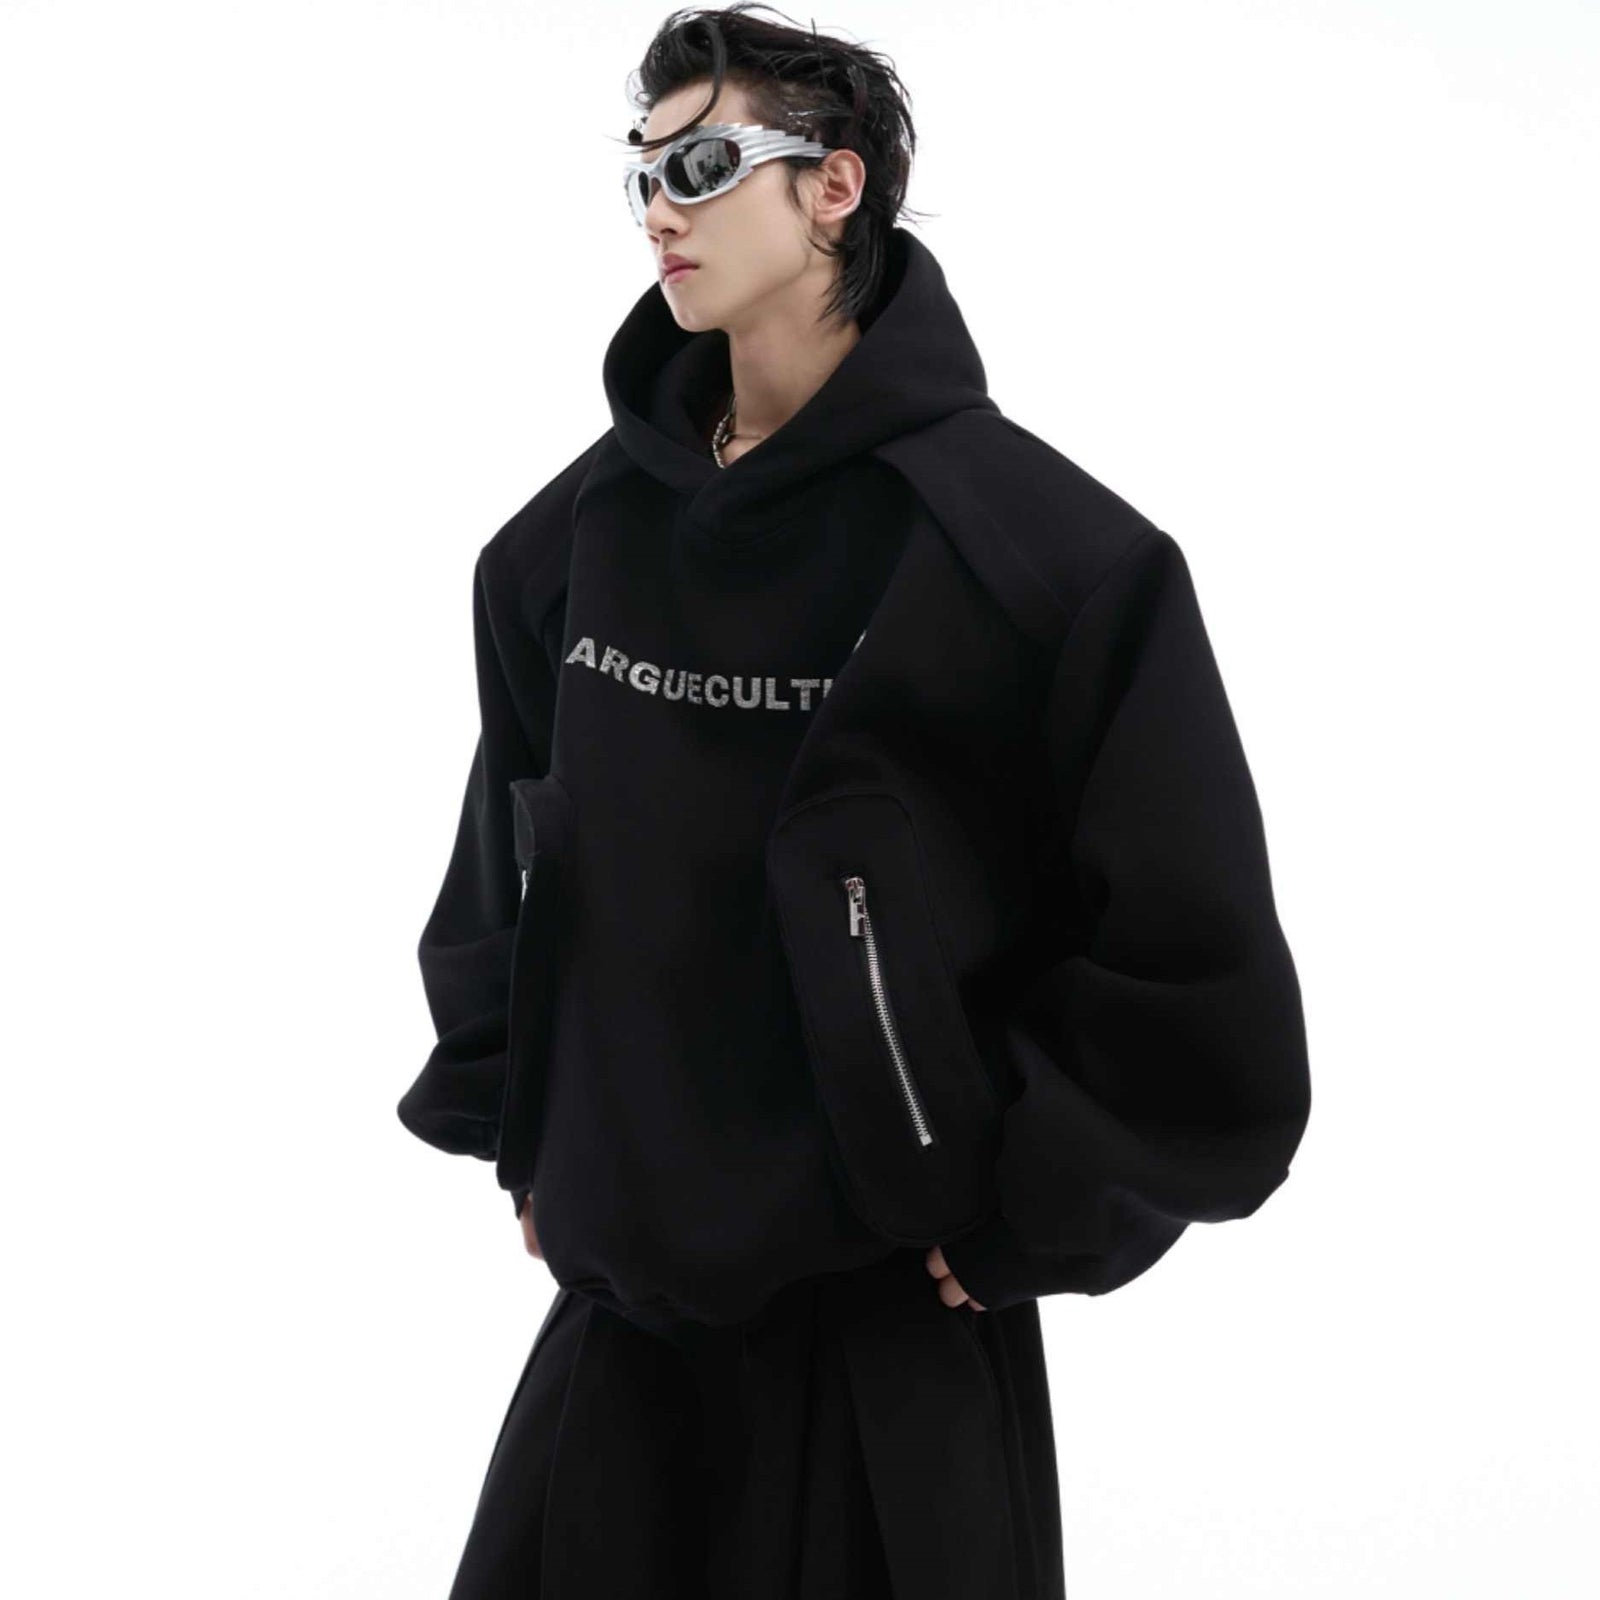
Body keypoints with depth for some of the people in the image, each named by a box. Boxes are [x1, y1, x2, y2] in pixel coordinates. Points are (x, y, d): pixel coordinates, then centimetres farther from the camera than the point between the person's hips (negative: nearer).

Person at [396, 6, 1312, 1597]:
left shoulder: (1036, 547, -11)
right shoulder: (582, 528, 6)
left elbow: (1191, 959, -11)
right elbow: (506, 851, 19)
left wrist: (1024, 1227, -10)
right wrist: (509, 1126, 14)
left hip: (892, 1322, -5)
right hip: (615, 1294, 5)